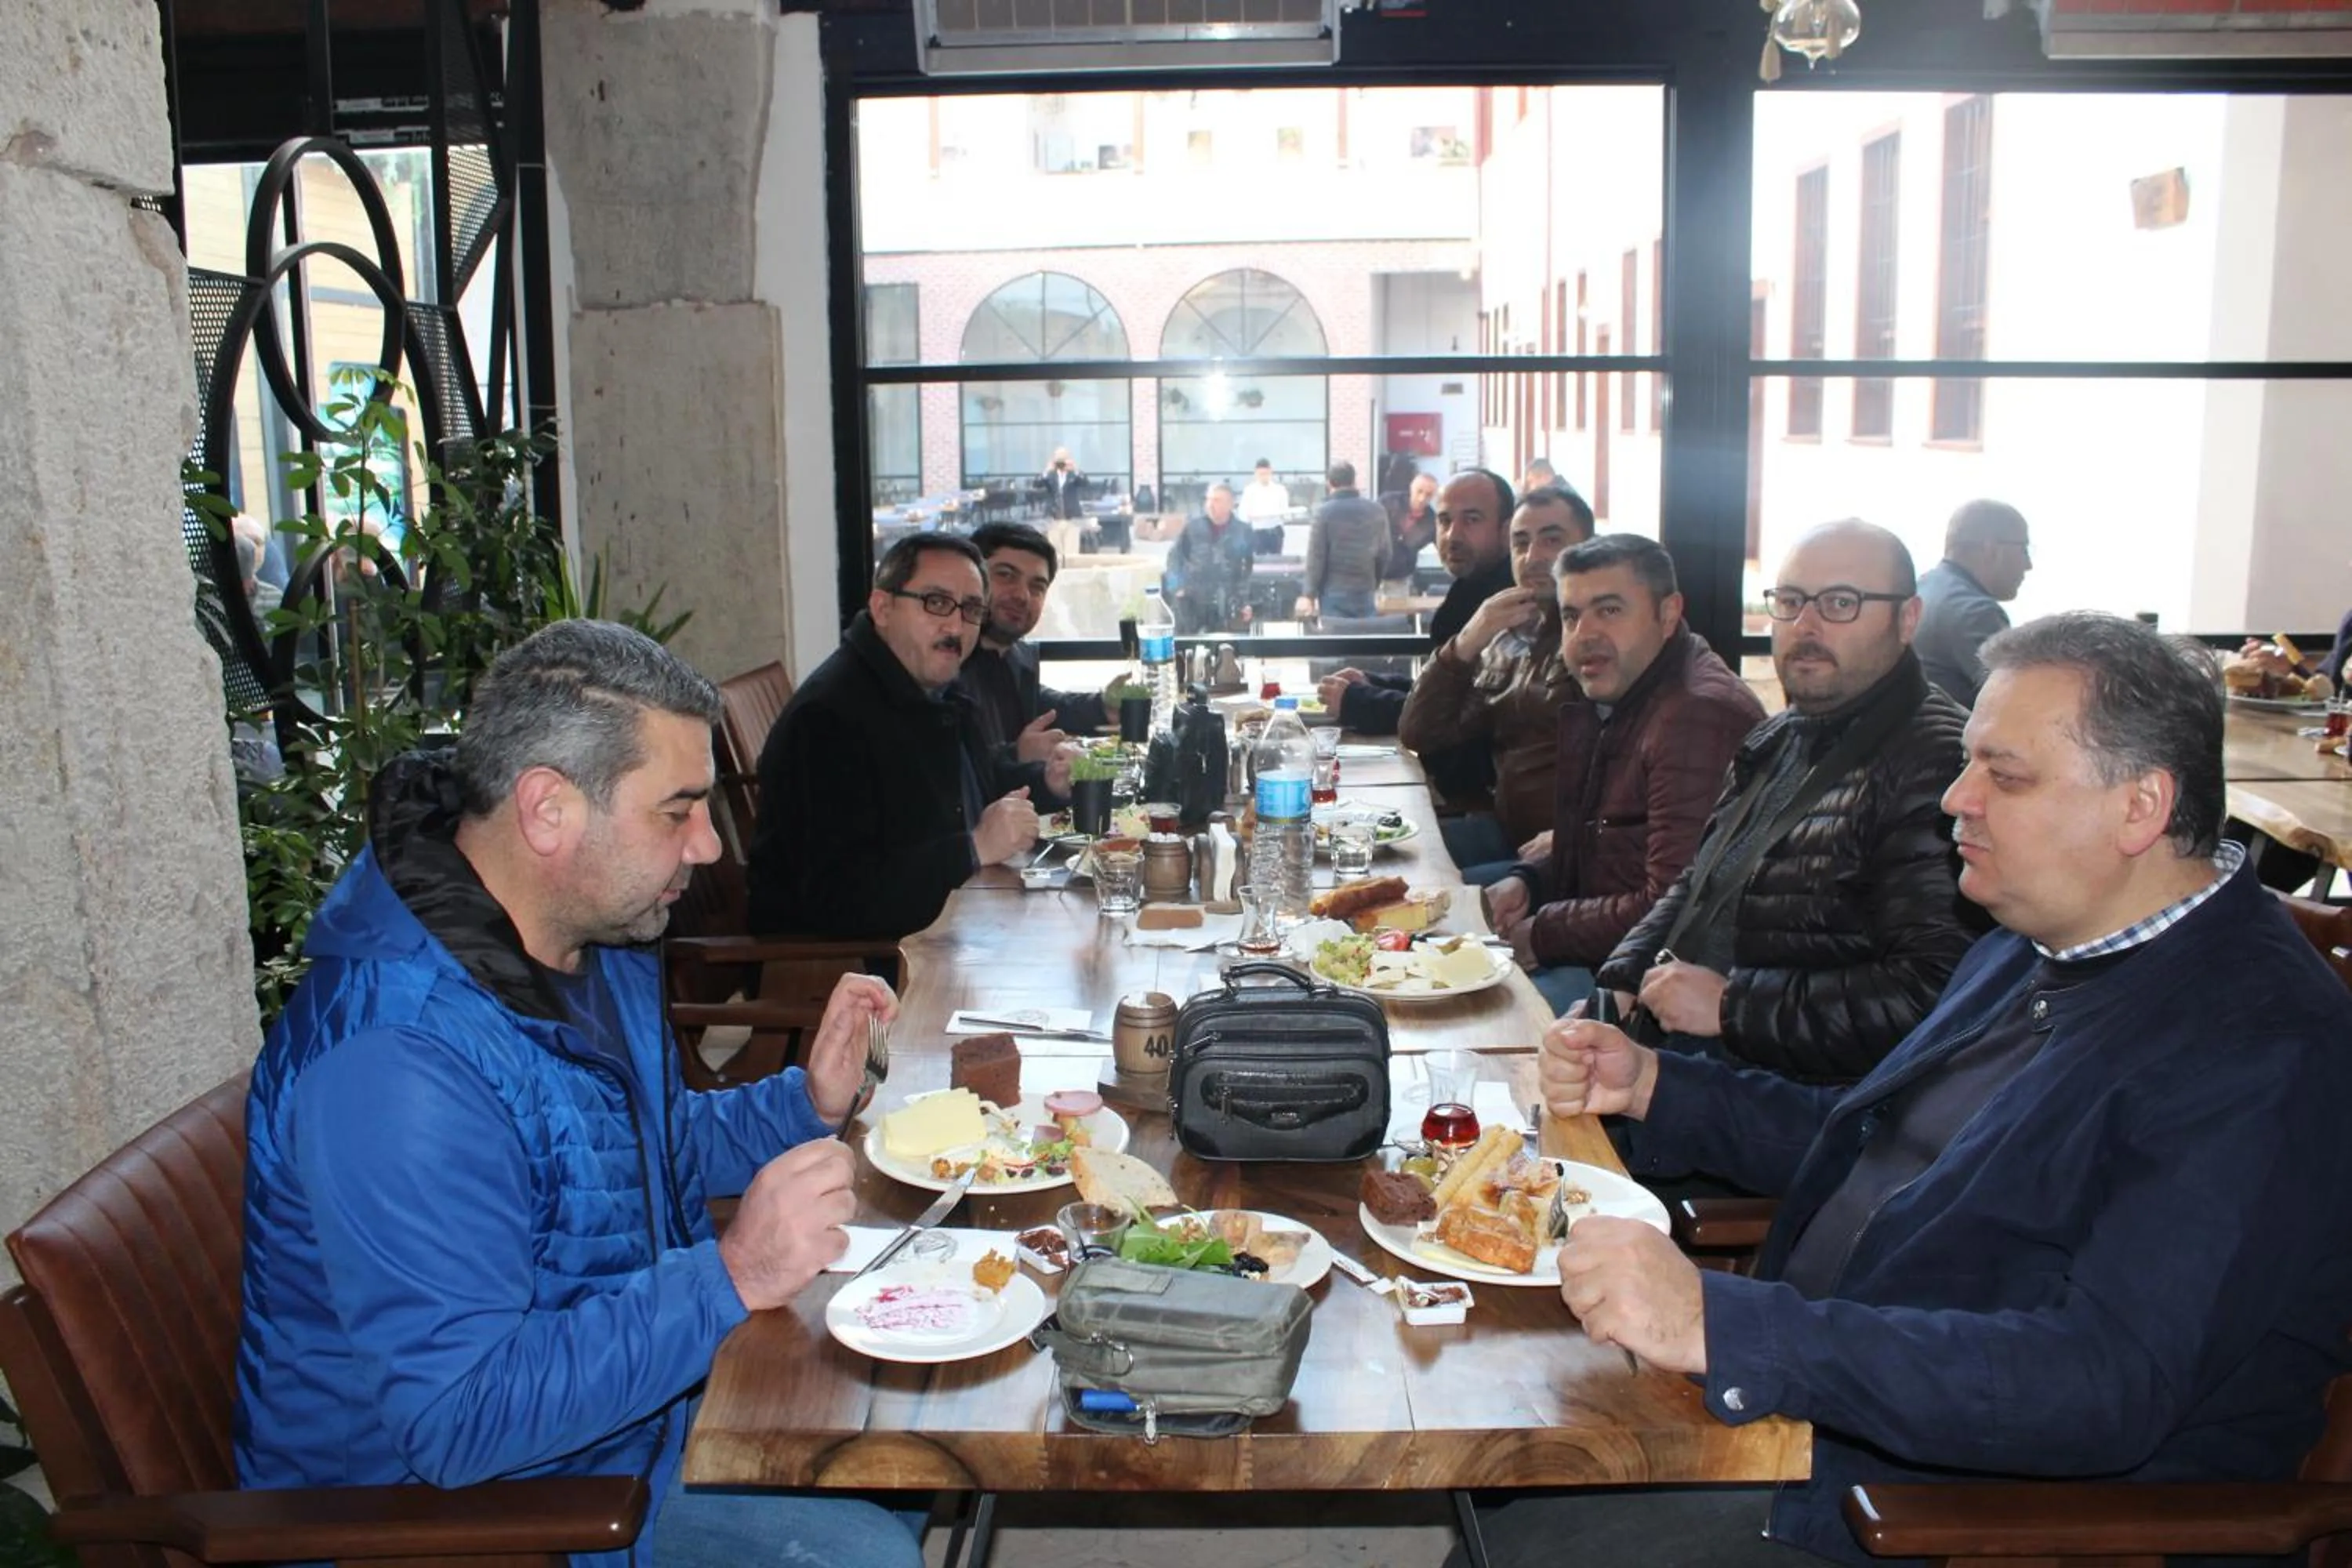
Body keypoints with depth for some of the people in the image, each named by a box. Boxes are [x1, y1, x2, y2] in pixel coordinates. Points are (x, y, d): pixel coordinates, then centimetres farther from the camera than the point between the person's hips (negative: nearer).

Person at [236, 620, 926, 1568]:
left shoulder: (597, 938, -1)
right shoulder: (396, 1060, -32)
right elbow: (457, 1419, -33)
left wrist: (805, 1103, -3)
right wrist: (730, 1276, -36)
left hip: (629, 1376, 9)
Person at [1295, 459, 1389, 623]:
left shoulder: (1324, 512, -9)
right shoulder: (1376, 511, 3)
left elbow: (1316, 558, -9)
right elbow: (1384, 554, 11)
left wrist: (1308, 595, -5)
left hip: (1334, 593, -3)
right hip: (1365, 592, 3)